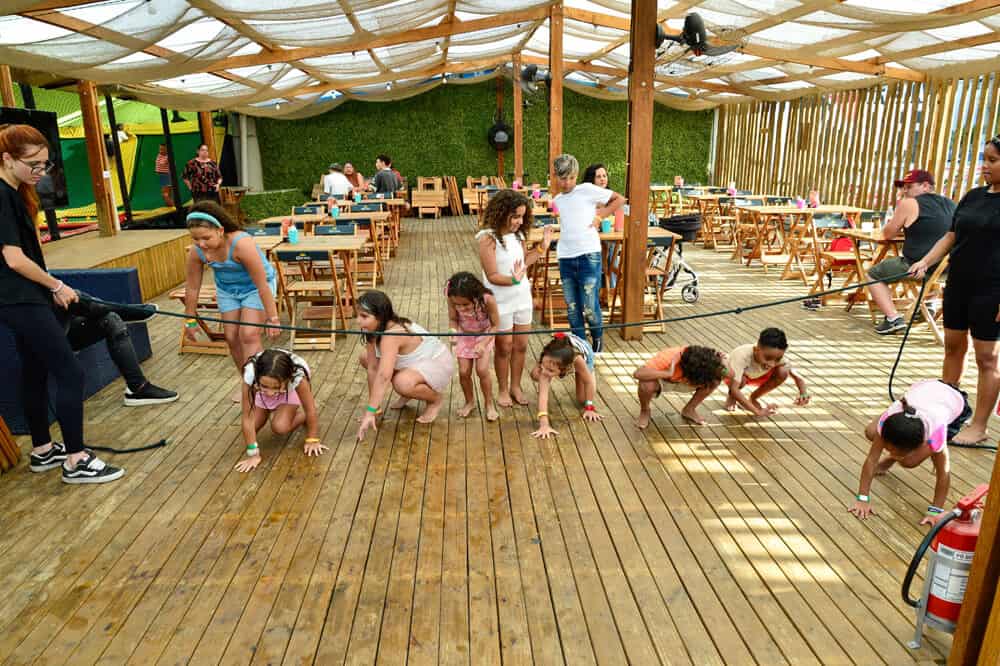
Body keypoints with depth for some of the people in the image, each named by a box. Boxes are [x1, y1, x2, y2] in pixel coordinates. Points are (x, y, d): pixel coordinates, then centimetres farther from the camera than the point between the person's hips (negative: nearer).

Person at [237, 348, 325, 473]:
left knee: (280, 427, -22)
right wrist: (253, 454, -26)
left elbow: (310, 410, -26)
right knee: (252, 428, -6)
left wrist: (312, 440, -15)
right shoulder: (250, 374, -40)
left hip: (290, 392, -2)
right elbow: (248, 418, -30)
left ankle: (302, 416, 9)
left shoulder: (298, 375, -43)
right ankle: (270, 411, 23)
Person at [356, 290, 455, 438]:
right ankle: (407, 394, 16)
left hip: (438, 363, -9)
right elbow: (372, 368, -10)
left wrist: (370, 413, -44)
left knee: (403, 383, -39)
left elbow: (383, 376, -44)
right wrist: (372, 407, -10)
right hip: (415, 362, 9)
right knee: (365, 357, 3)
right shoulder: (373, 330, -10)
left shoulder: (391, 335, -36)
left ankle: (436, 399, -5)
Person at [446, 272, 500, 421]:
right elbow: (453, 320, -12)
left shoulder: (487, 299, -37)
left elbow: (495, 325, -21)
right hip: (464, 336, 2)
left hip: (484, 334, -2)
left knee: (482, 370, -12)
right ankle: (470, 402, 26)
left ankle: (489, 403, 12)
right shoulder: (452, 299, -31)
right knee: (463, 372, -2)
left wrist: (483, 344, -32)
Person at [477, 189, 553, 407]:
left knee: (521, 346, 12)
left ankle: (516, 387, 29)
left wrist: (542, 247, 6)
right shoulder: (488, 238, -18)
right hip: (501, 303, -6)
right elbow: (492, 276, -21)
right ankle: (503, 390, 26)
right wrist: (514, 280, -37)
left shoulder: (518, 235, 2)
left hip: (522, 298, 6)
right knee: (504, 347, 9)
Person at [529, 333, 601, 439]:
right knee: (535, 375, -19)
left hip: (585, 352, -1)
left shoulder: (577, 358, -48)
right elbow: (543, 393, -51)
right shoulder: (546, 361, -44)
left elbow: (588, 381, -28)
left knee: (582, 399, -7)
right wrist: (544, 424, -60)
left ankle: (589, 372, 24)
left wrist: (589, 408, -23)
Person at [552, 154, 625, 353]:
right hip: (565, 258, 5)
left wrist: (599, 216, -5)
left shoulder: (587, 190, -1)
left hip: (589, 256, -5)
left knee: (590, 307, -4)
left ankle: (598, 339, 22)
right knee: (572, 308, 10)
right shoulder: (557, 200, 15)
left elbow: (620, 199, 1)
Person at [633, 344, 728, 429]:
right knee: (647, 385, -40)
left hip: (680, 381, 4)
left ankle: (689, 410, 2)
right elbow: (638, 374, -50)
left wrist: (723, 365, -38)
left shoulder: (703, 361, -28)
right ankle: (644, 411, -5)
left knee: (715, 379, -21)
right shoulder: (668, 358, -40)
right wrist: (668, 374, -53)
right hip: (661, 380, -4)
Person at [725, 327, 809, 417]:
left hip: (756, 376, 4)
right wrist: (757, 411, -51)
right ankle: (732, 397, -1)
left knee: (783, 372, -23)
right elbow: (734, 389, -47)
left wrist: (803, 394, -44)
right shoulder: (742, 356, -42)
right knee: (741, 379, -37)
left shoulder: (777, 357, -29)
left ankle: (753, 398, 1)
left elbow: (797, 377, -23)